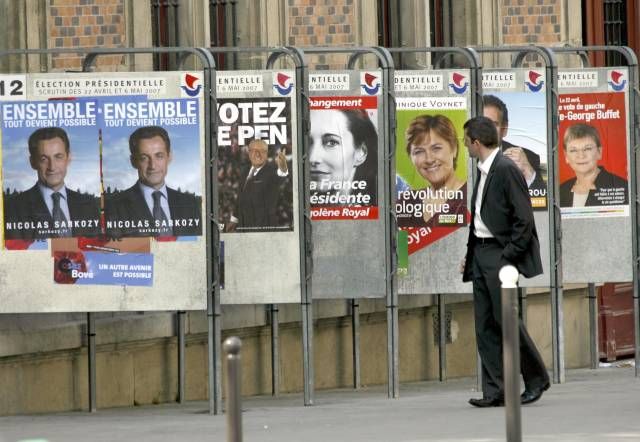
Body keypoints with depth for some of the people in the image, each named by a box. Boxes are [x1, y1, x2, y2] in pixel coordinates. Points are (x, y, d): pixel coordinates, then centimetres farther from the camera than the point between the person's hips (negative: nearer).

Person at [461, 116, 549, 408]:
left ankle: (536, 379, 8)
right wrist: (470, 255, 12)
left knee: (506, 320, -7)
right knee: (485, 327, 4)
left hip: (500, 255, -9)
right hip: (481, 254, 9)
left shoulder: (506, 169, -12)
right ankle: (495, 391, 4)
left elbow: (524, 219, -15)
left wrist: (508, 258, -17)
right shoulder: (484, 171, 14)